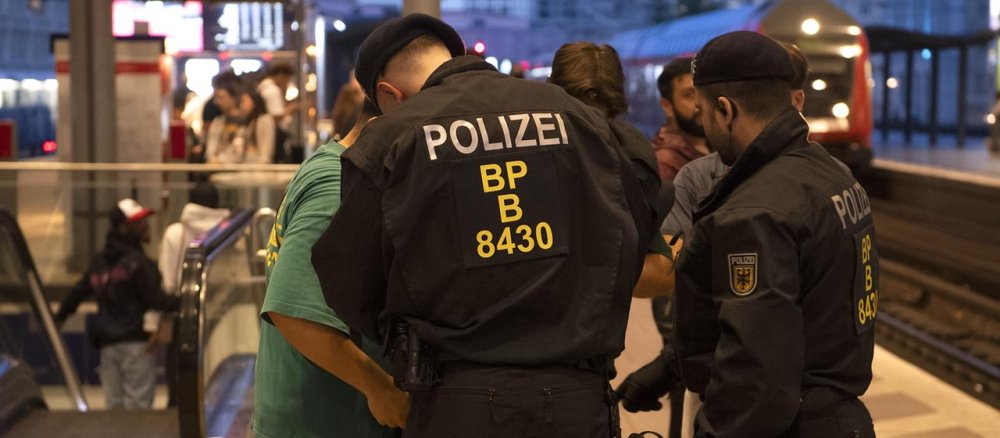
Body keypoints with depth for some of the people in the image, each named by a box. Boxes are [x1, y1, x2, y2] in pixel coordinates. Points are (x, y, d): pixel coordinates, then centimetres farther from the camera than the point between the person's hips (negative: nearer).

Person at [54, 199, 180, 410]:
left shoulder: (99, 262, 14)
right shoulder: (138, 263, -11)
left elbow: (78, 291, 22)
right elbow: (155, 299, -18)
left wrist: (59, 317, 35)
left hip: (108, 344, 7)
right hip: (136, 343, -7)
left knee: (114, 404, 11)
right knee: (137, 406, -6)